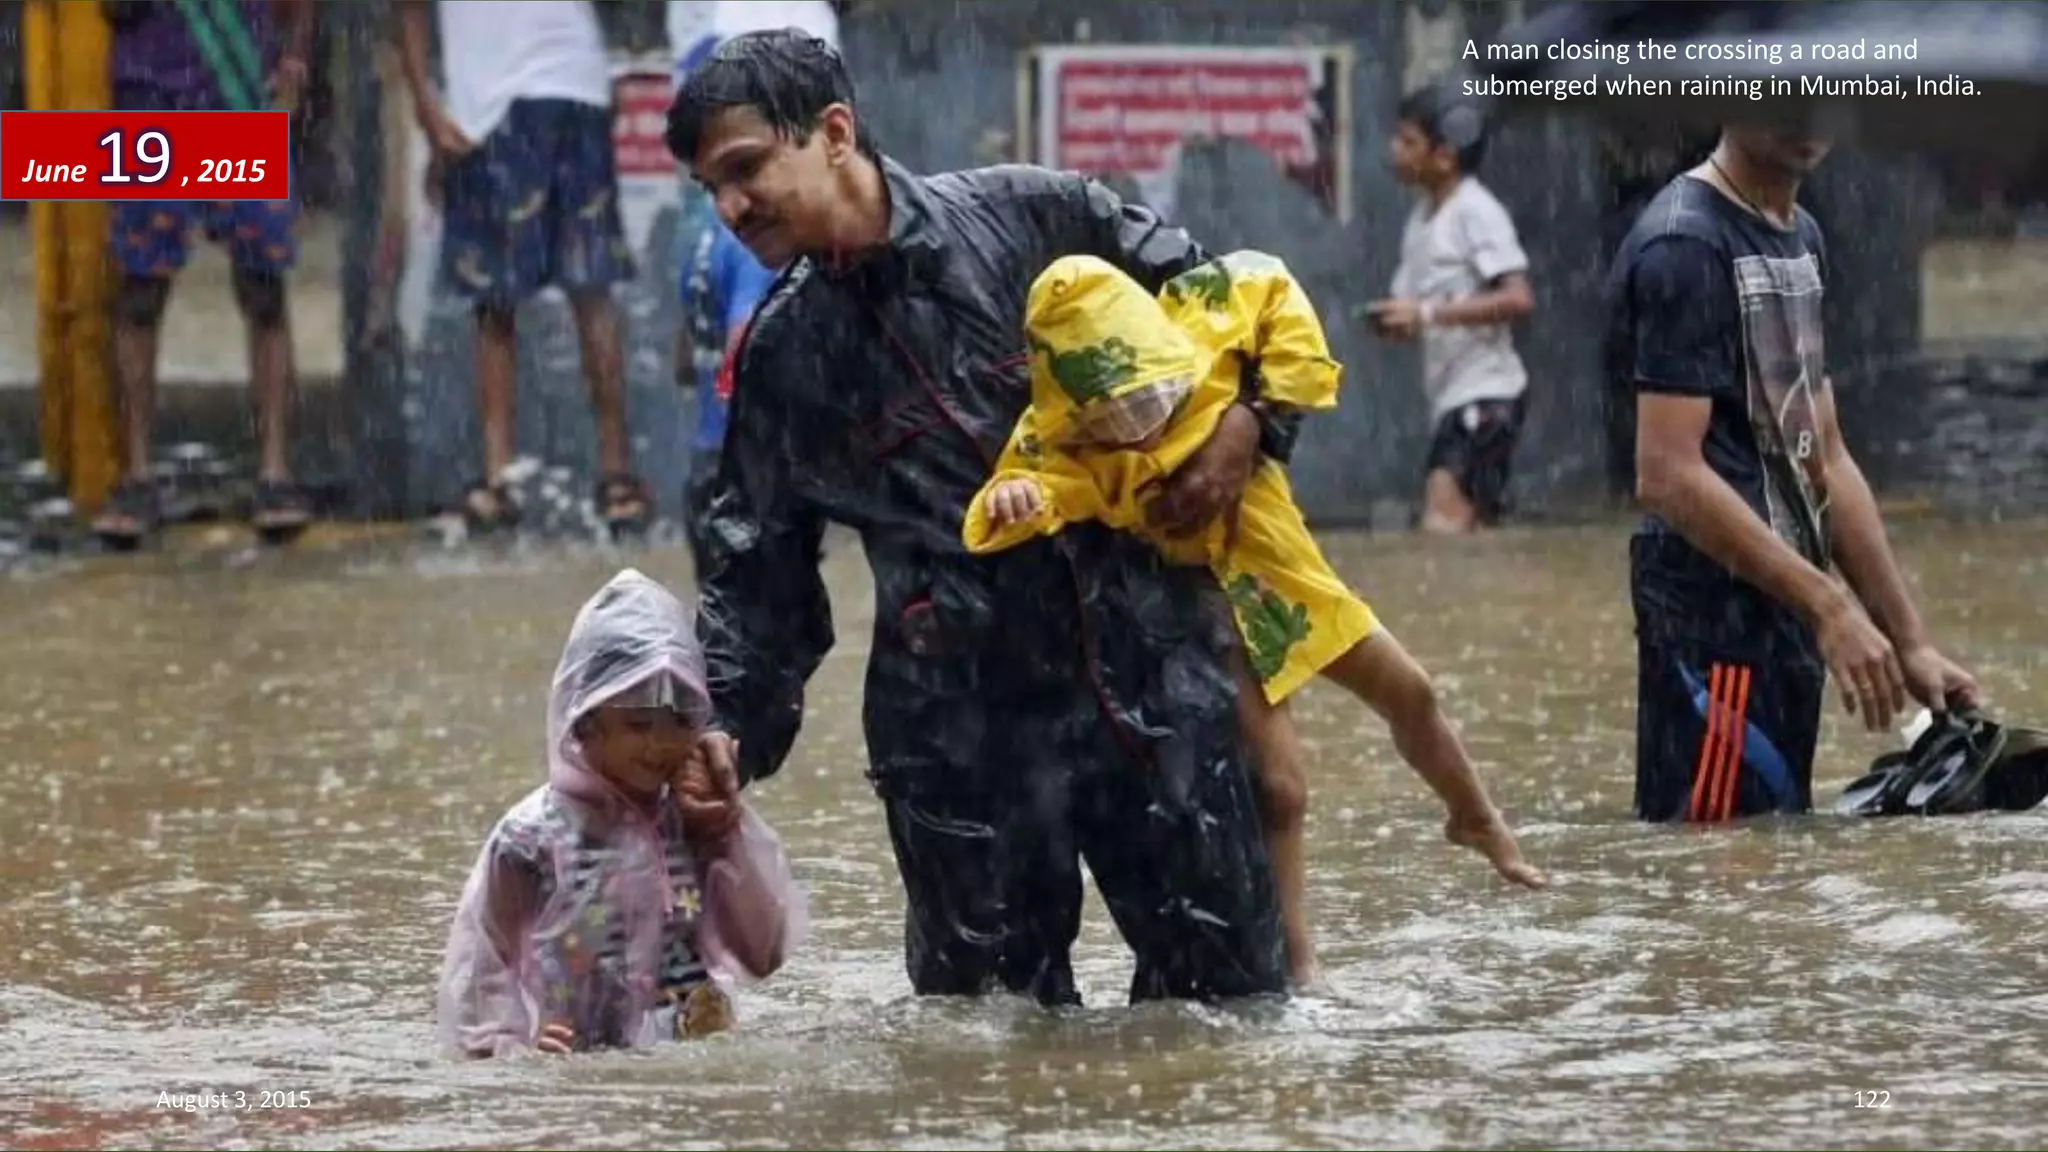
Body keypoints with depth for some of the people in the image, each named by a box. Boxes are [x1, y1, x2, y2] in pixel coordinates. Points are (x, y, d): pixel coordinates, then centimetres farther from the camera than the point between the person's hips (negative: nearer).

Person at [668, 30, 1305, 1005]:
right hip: (953, 731, 2)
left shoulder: (1032, 219, -1)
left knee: (1231, 990, 1)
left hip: (1147, 664, -2)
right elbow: (755, 569, 12)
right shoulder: (780, 357, 7)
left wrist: (1247, 422, -8)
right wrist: (729, 724, -1)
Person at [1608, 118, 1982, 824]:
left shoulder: (1800, 238, 16)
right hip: (1716, 615, -9)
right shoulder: (1685, 245, -12)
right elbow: (1669, 476, -19)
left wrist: (1910, 641, 15)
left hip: (1785, 613, 9)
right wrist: (1828, 606, -22)